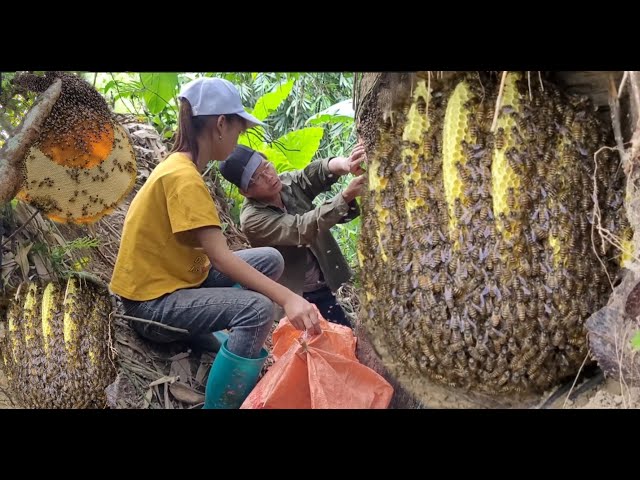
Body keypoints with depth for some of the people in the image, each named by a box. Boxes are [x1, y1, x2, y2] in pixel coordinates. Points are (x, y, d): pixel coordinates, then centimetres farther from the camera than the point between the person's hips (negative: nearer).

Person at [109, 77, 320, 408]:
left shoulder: (182, 168, 9)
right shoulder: (183, 177, -21)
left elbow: (211, 252, 4)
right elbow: (220, 257, -28)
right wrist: (287, 299, -33)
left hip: (178, 279, 10)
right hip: (153, 302, -10)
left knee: (270, 259, 4)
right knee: (257, 309, -29)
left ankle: (247, 345, 11)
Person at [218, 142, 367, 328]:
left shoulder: (289, 182, -5)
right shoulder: (252, 219, -21)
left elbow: (318, 172, -23)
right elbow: (302, 229, -32)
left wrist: (345, 164, -47)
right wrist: (346, 196, -44)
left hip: (321, 287, 5)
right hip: (297, 295, -5)